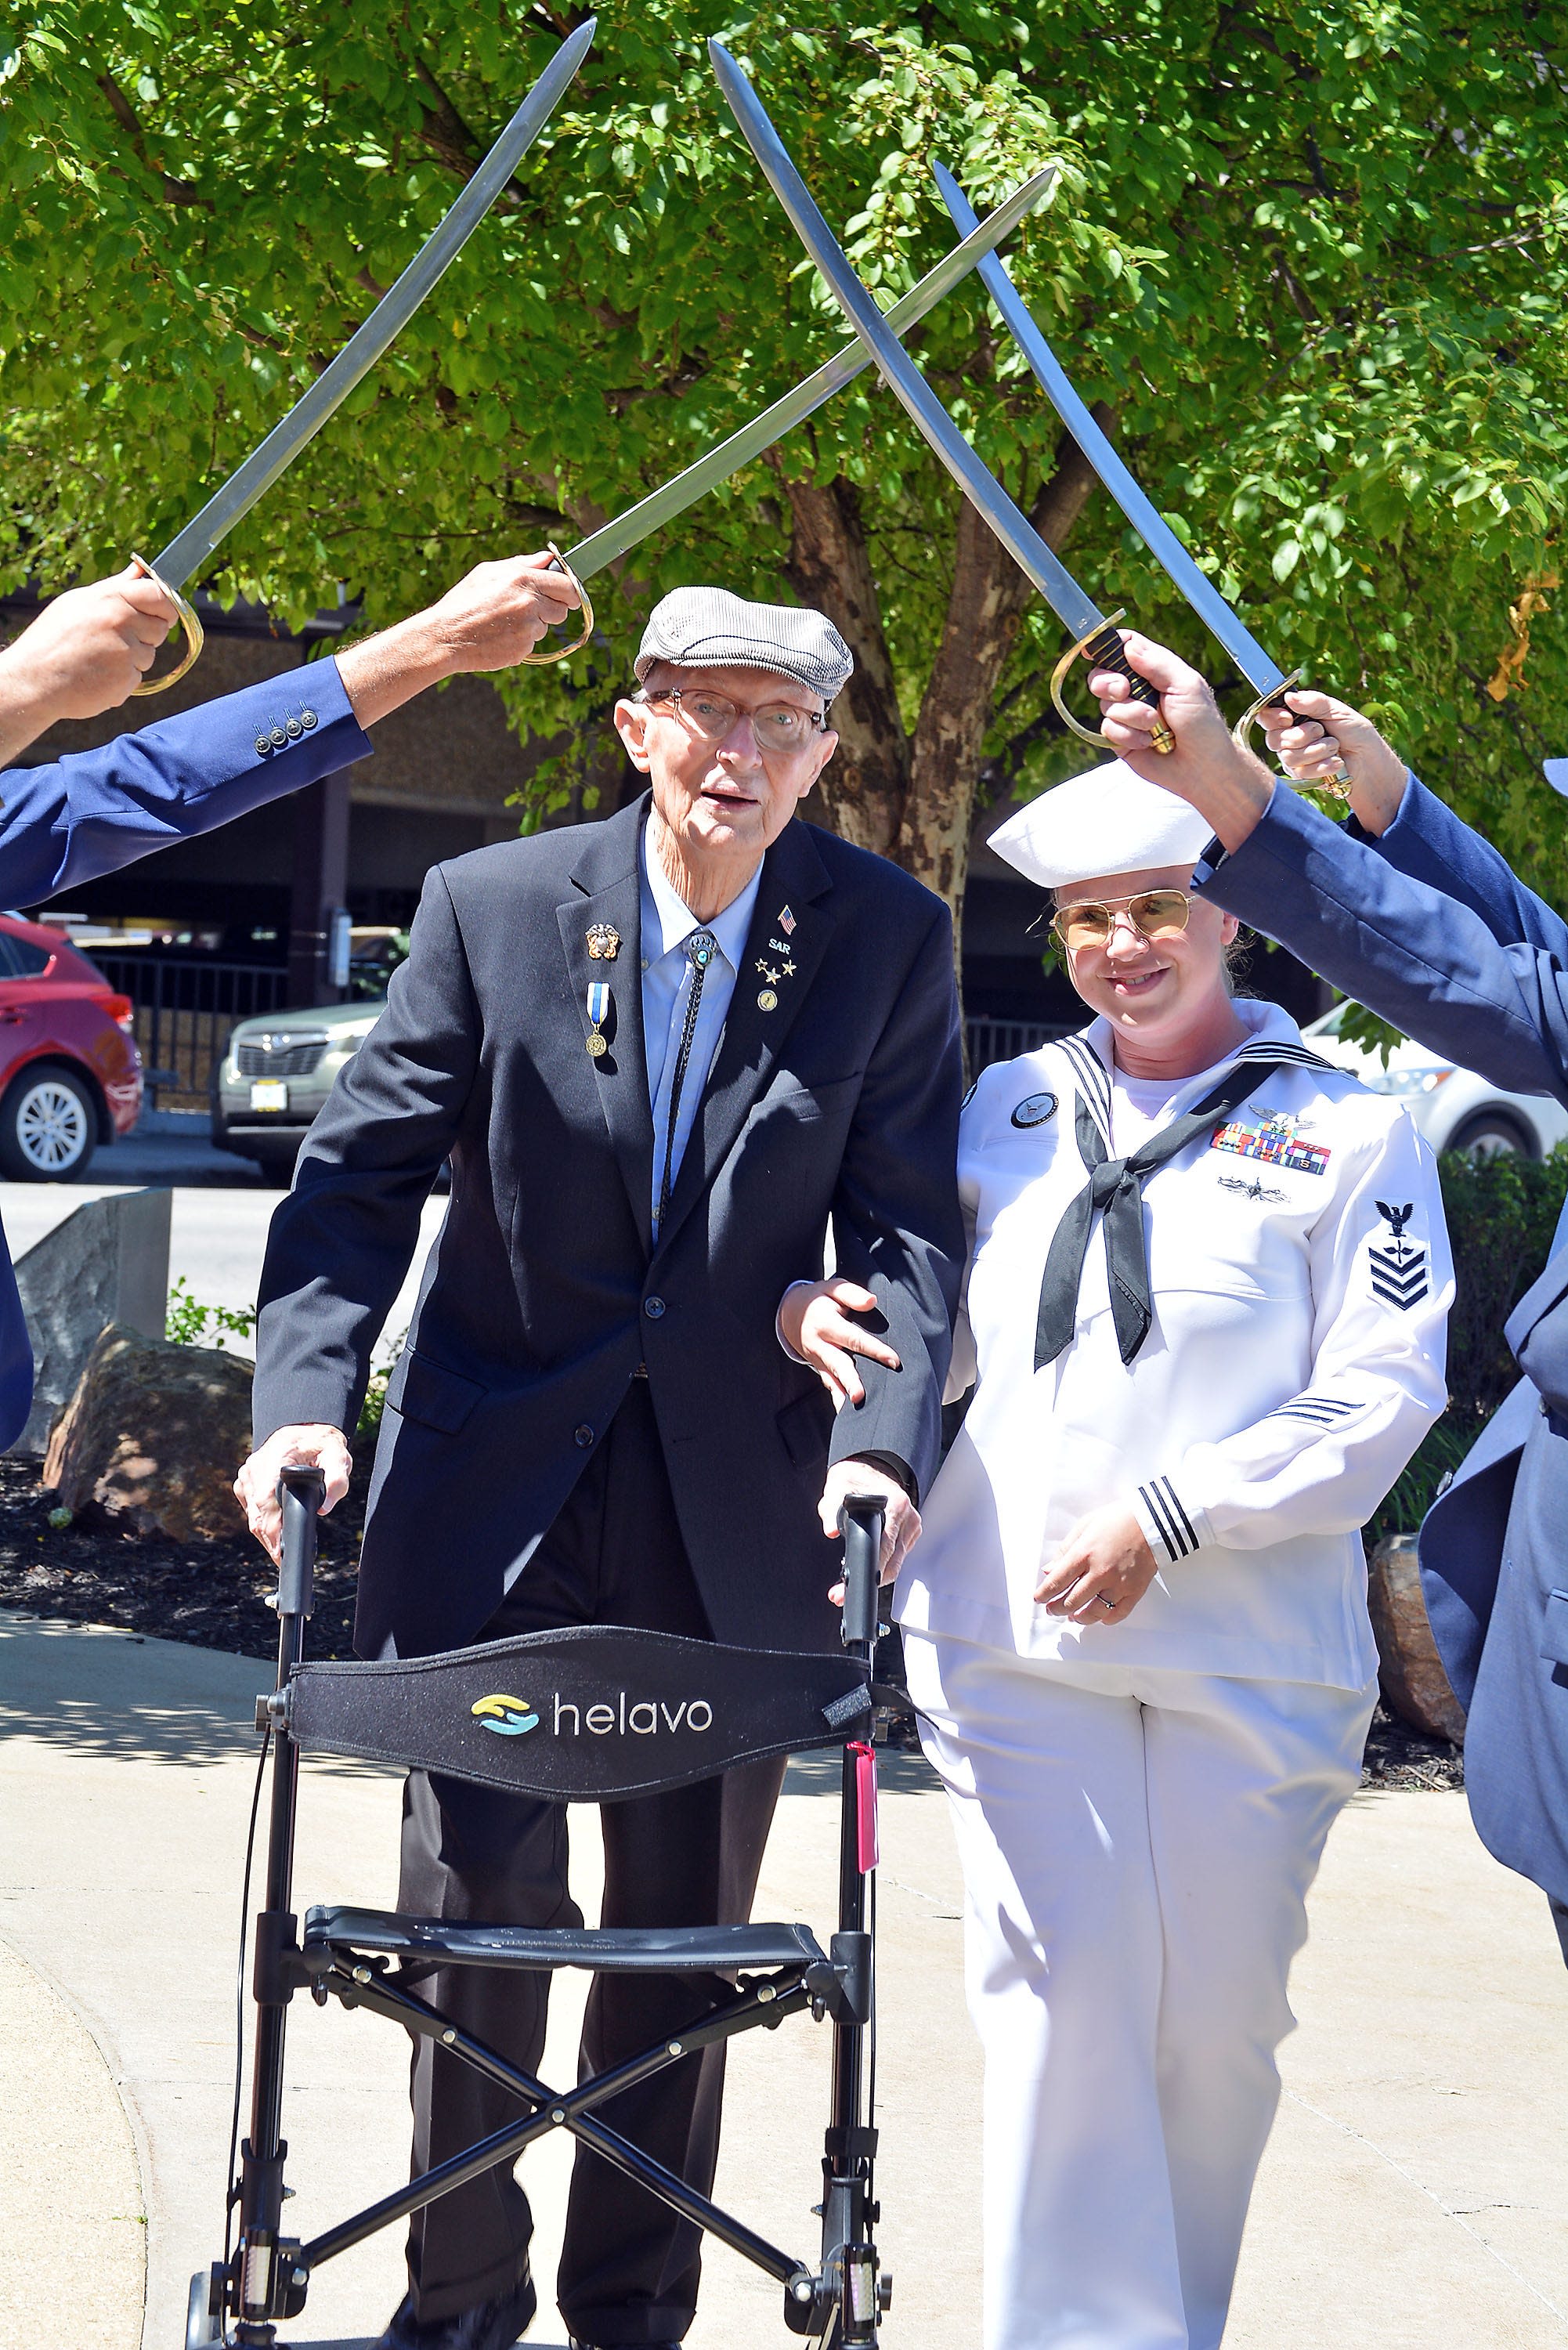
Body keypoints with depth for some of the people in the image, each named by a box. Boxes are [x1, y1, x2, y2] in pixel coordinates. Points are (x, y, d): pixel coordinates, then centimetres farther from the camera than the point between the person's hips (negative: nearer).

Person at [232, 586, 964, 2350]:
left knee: (684, 1929, 9)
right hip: (492, 1488, -1)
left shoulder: (888, 938, -2)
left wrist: (882, 1438, -20)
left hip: (736, 1514, 1)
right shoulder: (490, 907, -4)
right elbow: (362, 1172, -4)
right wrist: (303, 1397, -18)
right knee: (479, 1892, -4)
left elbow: (905, 1218, -5)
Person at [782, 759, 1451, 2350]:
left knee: (1219, 2018, 5)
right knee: (1063, 1993, -9)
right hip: (1016, 1635, 2)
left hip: (1248, 1651, -1)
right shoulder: (1004, 1111, 16)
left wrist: (1168, 1516, -13)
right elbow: (941, 1338, 24)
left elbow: (1382, 1396, -4)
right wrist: (818, 1312, 0)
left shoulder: (1348, 1130, 4)